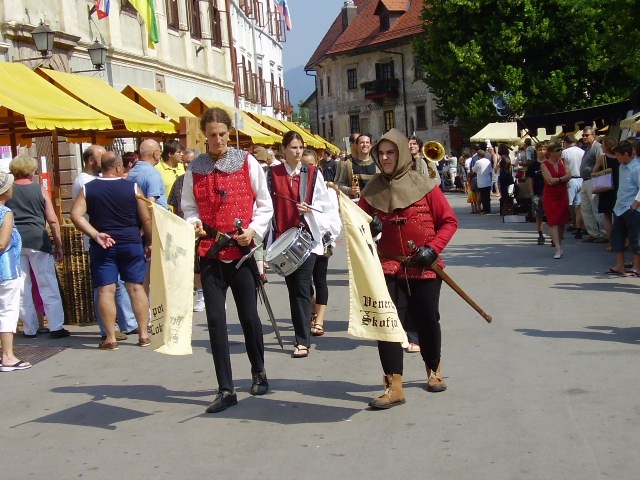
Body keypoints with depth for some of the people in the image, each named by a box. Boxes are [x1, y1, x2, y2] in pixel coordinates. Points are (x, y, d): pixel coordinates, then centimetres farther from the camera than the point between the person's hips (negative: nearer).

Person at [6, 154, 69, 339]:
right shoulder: (40, 190, 2)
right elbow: (52, 221, 0)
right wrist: (58, 244, 6)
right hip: (37, 239, -2)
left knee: (22, 287, 9)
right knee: (48, 285, 3)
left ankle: (30, 329, 12)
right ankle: (56, 327, 1)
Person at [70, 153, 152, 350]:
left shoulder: (88, 189, 1)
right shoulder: (132, 188, -3)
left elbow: (76, 215, -10)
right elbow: (146, 219, -3)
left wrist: (95, 235, -12)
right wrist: (149, 242, 8)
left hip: (101, 246, 0)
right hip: (131, 244, 0)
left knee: (106, 291, 2)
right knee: (136, 288, 7)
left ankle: (111, 338, 2)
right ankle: (144, 335, 9)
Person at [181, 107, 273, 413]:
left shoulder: (247, 162, 2)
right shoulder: (195, 169, 7)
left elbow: (265, 204, 4)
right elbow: (189, 206, 13)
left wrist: (254, 230, -11)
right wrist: (193, 223, -8)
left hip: (242, 251, -1)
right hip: (210, 253, 2)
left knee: (249, 316, 7)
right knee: (216, 320, -1)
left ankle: (259, 372, 32)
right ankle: (226, 390, 6)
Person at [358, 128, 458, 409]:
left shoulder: (424, 186, -4)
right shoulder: (372, 191, 3)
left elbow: (449, 221, -2)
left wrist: (432, 248, -13)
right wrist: (368, 229, -14)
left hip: (425, 268, -1)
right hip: (388, 266, 1)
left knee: (427, 321, 10)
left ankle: (434, 369, 37)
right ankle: (394, 387, -3)